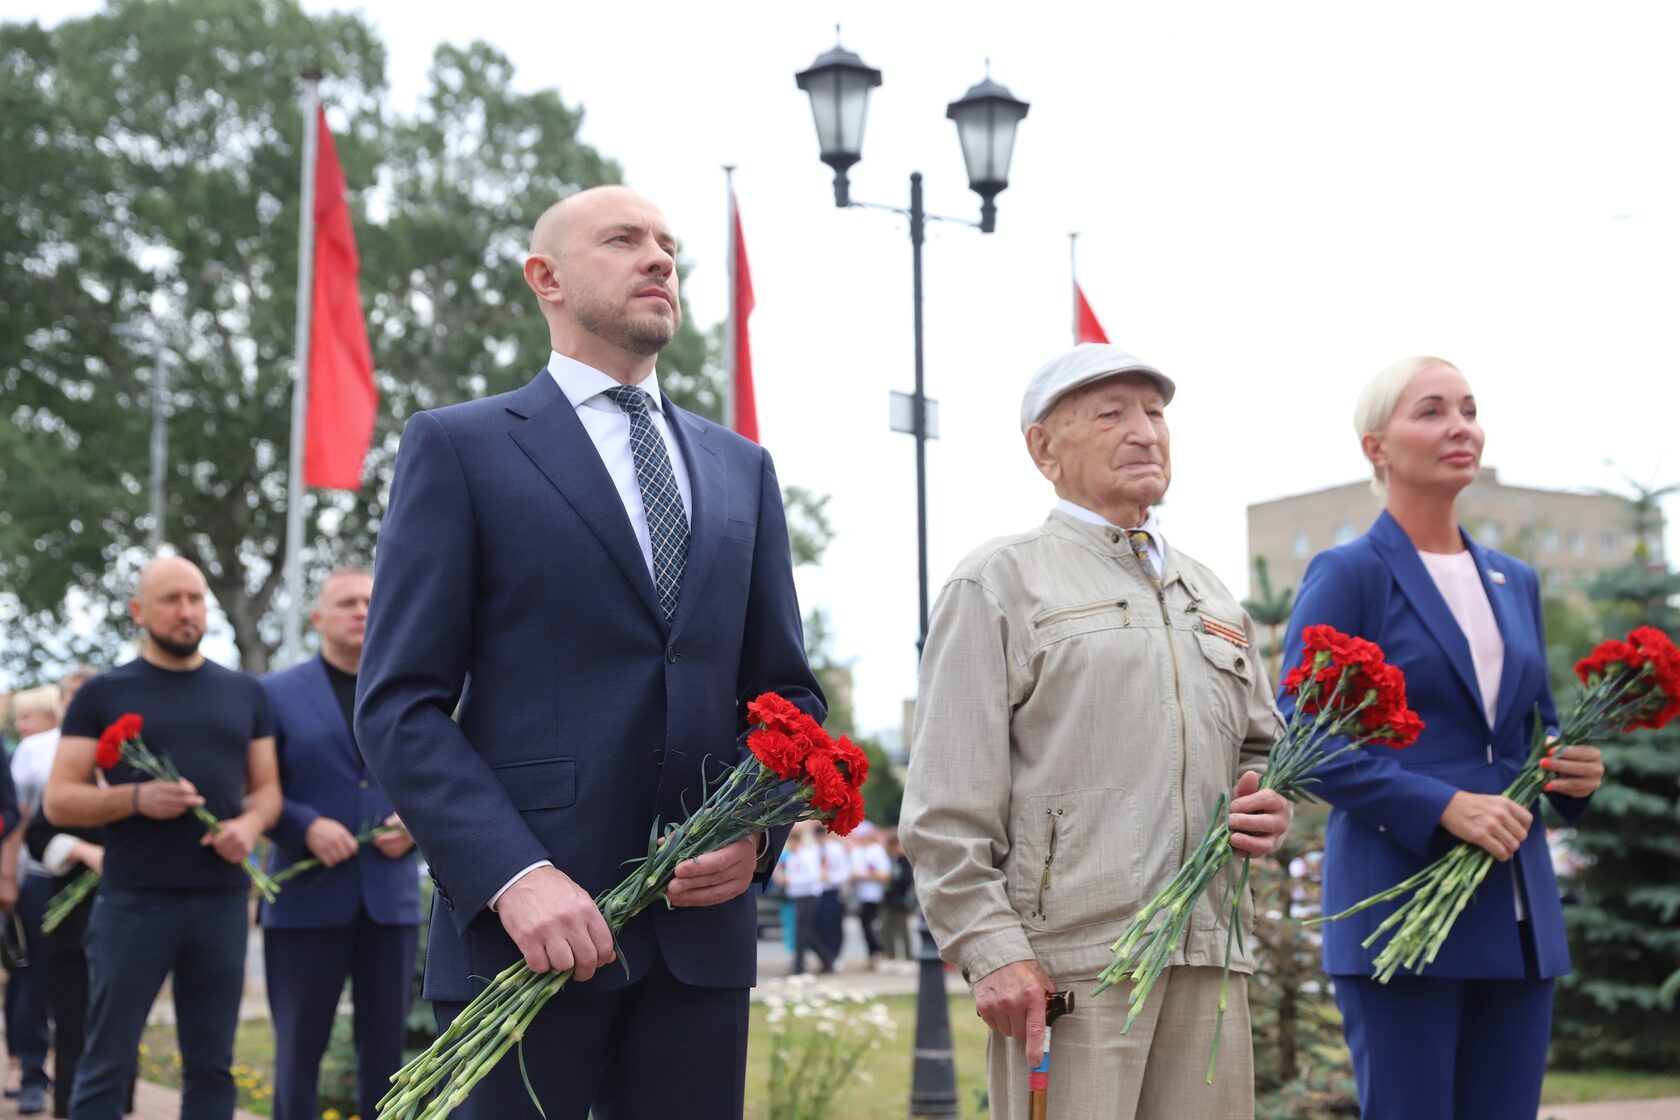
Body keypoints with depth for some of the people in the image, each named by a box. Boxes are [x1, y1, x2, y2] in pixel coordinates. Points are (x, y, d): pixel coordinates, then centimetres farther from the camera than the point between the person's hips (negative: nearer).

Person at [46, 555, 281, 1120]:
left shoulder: (245, 693, 13)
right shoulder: (103, 694, 3)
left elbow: (267, 787, 16)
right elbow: (58, 802, 1)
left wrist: (250, 824, -7)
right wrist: (137, 798, -17)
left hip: (222, 899, 3)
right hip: (133, 899, -3)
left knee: (211, 1065, 8)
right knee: (107, 1066, 1)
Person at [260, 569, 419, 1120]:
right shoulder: (277, 693, 4)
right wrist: (306, 827, -16)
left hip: (391, 896, 2)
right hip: (307, 898, -2)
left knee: (386, 1049, 7)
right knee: (299, 1049, 5)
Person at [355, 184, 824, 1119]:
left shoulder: (741, 469, 16)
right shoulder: (460, 446, 3)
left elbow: (789, 691, 16)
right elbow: (401, 705, -4)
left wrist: (758, 831, -4)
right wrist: (514, 876, -17)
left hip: (702, 927, 4)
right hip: (526, 927, -4)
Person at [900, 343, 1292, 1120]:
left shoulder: (1209, 595, 22)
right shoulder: (1000, 582, 2)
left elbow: (1261, 743, 30)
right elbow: (946, 803, -5)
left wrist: (1266, 804, 6)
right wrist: (991, 949, -14)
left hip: (1208, 961, 6)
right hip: (1067, 962, -6)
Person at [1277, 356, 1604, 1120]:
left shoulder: (1514, 582, 16)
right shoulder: (1346, 575, -3)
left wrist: (1576, 771, 0)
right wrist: (1442, 806, -19)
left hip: (1515, 911, 6)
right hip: (1400, 906, -6)